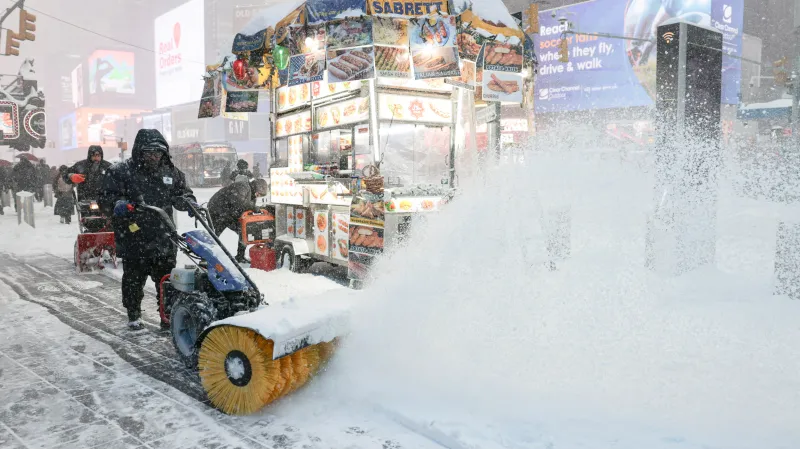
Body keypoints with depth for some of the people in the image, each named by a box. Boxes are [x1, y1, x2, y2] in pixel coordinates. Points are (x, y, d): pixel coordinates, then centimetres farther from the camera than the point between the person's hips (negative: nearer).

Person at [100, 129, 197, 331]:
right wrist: (117, 204, -26)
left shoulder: (171, 172, 9)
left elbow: (181, 193, 18)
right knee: (134, 280, 11)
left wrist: (188, 201, -5)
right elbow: (105, 197, -4)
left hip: (163, 239, 3)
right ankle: (133, 315, 29)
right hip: (133, 239, -3)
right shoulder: (121, 172, -4)